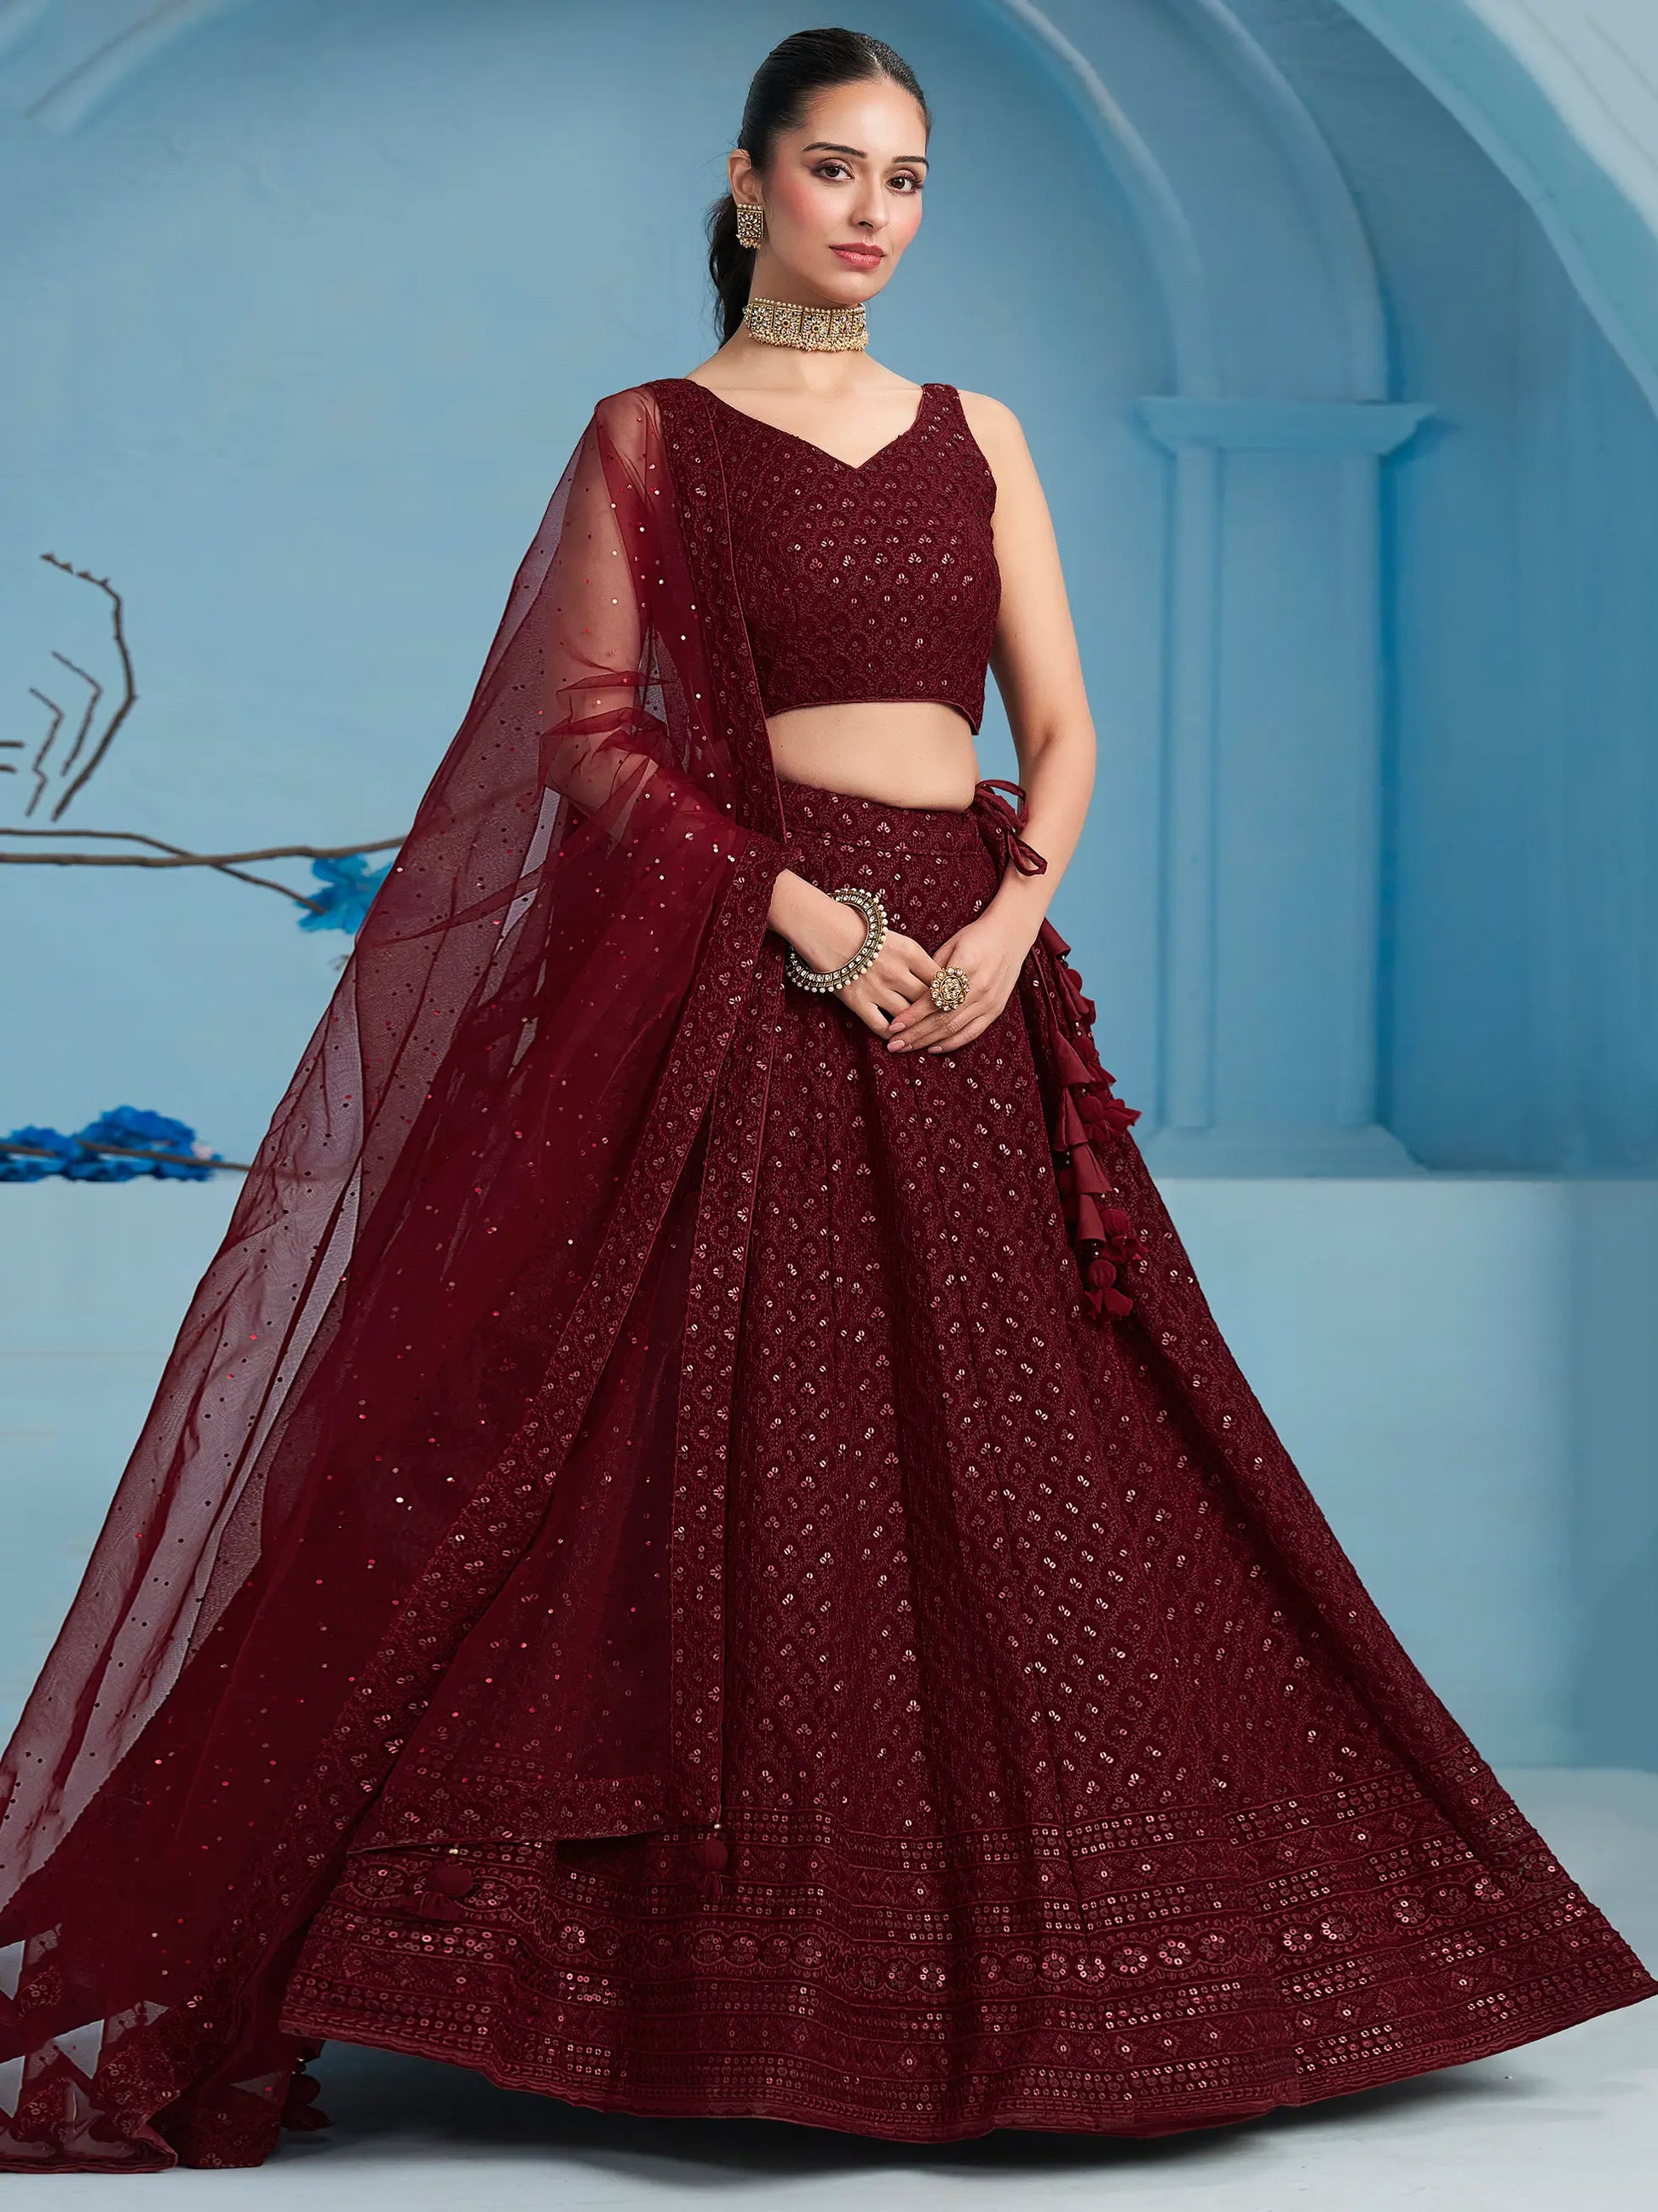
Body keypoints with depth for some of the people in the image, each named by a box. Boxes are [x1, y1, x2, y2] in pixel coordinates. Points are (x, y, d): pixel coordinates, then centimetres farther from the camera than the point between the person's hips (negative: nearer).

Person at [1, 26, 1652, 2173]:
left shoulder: (980, 435, 16)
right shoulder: (650, 435, 4)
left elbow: (1062, 724, 11)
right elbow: (586, 734, -4)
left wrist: (1012, 915, -7)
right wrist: (796, 909, -15)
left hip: (971, 976, 4)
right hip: (744, 971, -4)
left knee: (1012, 1459, 3)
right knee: (730, 1450, -8)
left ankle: (990, 1946, 13)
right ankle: (719, 1964, 0)